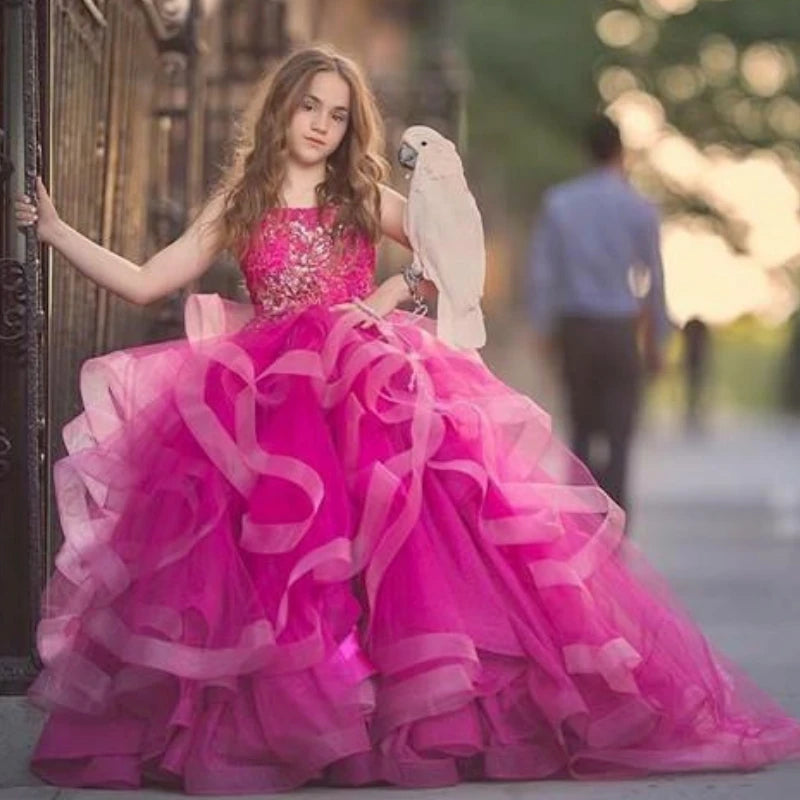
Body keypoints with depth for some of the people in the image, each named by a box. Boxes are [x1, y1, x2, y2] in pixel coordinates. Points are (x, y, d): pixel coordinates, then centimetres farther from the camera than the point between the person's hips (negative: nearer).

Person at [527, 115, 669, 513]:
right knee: (618, 429, 0)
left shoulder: (557, 203, 1)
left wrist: (544, 329, 8)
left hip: (575, 329, 2)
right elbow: (653, 281, 1)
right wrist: (655, 341, 9)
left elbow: (541, 273, 0)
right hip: (621, 330, -2)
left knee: (582, 426, 14)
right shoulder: (639, 208, -2)